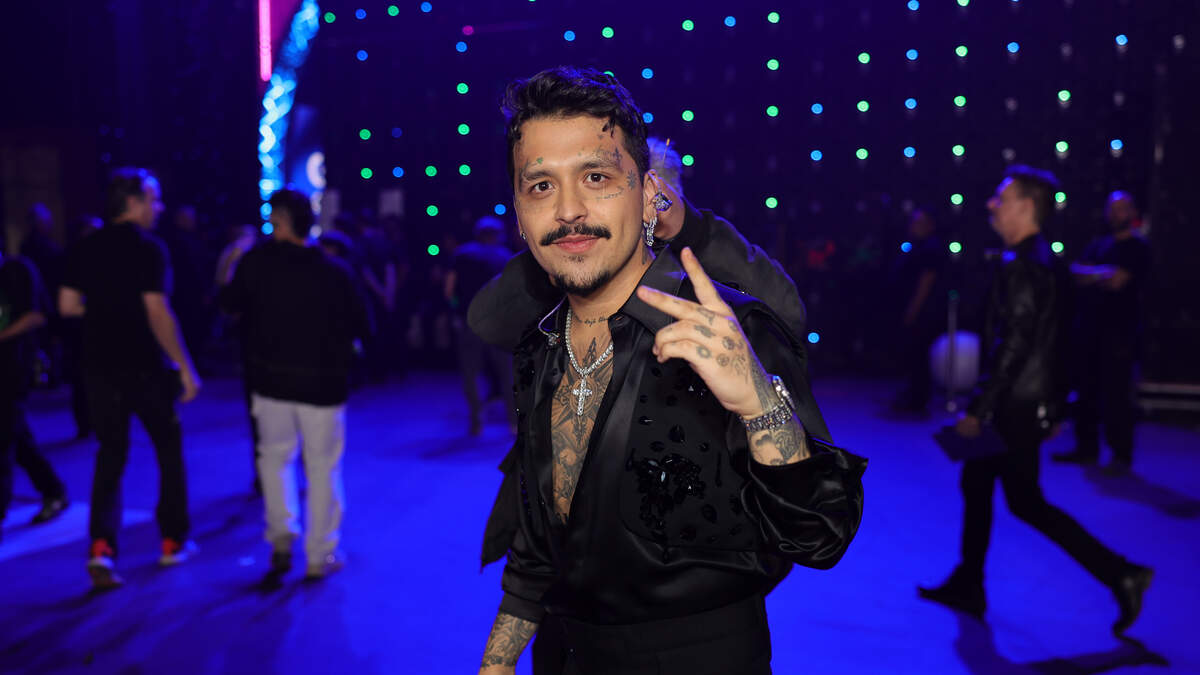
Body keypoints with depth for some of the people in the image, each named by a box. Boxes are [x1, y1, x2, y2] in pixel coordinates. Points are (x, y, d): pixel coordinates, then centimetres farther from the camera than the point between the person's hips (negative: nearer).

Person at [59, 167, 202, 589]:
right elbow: (157, 313, -20)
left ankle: (101, 547, -4)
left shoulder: (86, 247, 5)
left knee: (111, 454, 11)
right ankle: (174, 542, 22)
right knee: (169, 449, 14)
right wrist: (186, 367, -16)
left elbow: (67, 306, 6)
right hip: (146, 367, -4)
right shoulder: (148, 248, -13)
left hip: (101, 367, 5)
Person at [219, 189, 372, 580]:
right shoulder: (336, 271, -10)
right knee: (323, 467, 8)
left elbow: (230, 306, 6)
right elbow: (362, 328, -4)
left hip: (272, 381, 2)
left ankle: (281, 539, 13)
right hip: (323, 383, -1)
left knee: (275, 456, 21)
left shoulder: (257, 262, -7)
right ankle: (320, 556, 13)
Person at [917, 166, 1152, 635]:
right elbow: (1047, 340, 16)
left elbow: (1013, 345, -23)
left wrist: (978, 408, -20)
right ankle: (967, 587, 24)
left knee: (1026, 502, 1)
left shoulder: (1023, 266, -19)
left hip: (1017, 404, -10)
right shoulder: (1046, 261, 12)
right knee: (976, 485, 15)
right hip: (1030, 401, 10)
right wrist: (1054, 406, 20)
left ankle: (1120, 574, 7)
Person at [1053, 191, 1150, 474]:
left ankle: (1122, 455, 1)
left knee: (1115, 395, -7)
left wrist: (1091, 274, 1)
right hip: (1090, 329, 6)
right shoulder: (1100, 245, 17)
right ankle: (1087, 448, 18)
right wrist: (1103, 274, -11)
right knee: (1087, 391, 9)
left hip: (1119, 335, -6)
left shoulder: (1138, 248, -2)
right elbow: (1077, 272, 5)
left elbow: (1117, 280, -15)